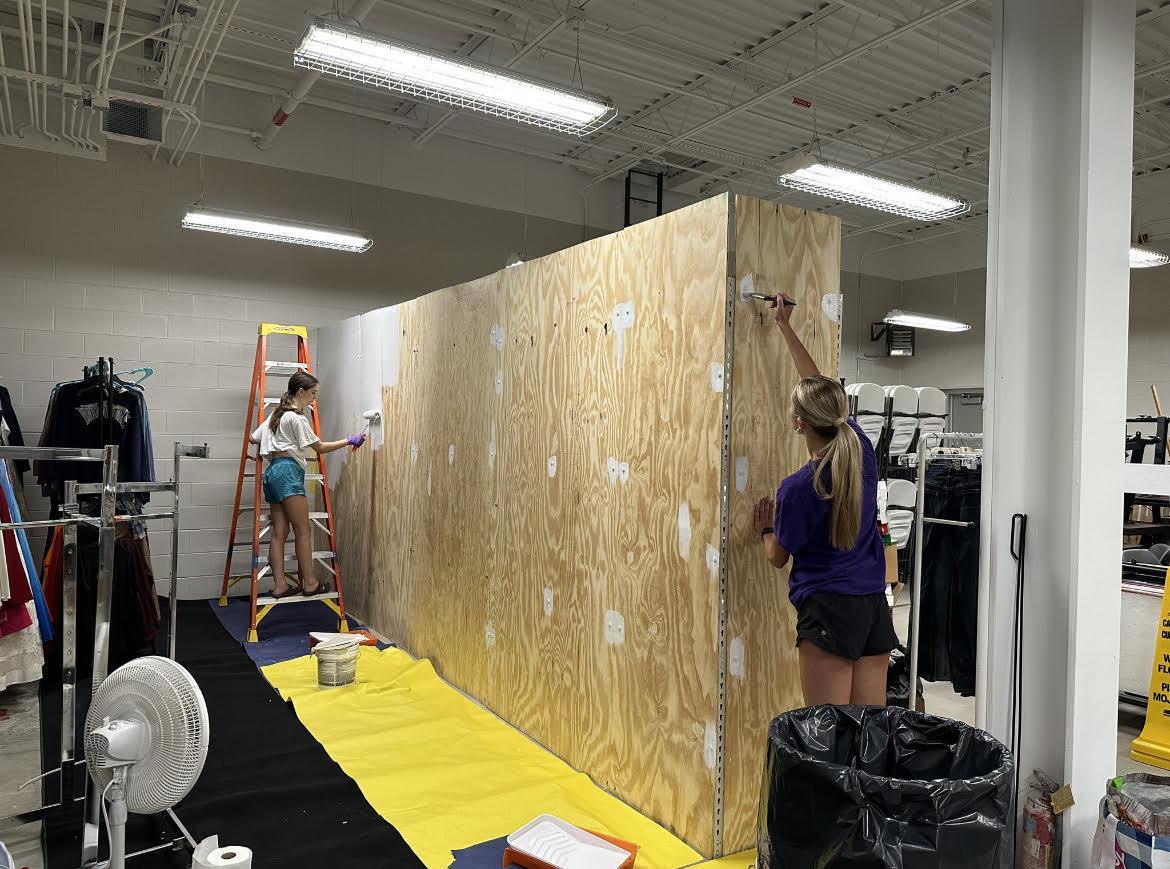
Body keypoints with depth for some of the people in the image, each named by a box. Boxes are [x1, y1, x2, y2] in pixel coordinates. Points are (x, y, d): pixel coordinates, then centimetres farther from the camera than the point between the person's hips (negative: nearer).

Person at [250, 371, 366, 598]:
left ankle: (280, 585, 3)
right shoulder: (296, 417, -7)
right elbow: (319, 447, -6)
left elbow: (254, 438, 21)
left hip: (271, 472, 10)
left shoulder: (276, 414, 21)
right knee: (303, 530, -7)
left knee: (279, 532, 4)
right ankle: (309, 583, -4)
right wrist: (348, 441, -1)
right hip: (288, 471, -10)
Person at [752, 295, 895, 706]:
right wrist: (785, 327, 23)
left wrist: (766, 529, 21)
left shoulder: (798, 487, -16)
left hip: (828, 609, -7)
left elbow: (778, 557, -1)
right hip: (874, 606, 7)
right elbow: (818, 386, 14)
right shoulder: (861, 447, -1)